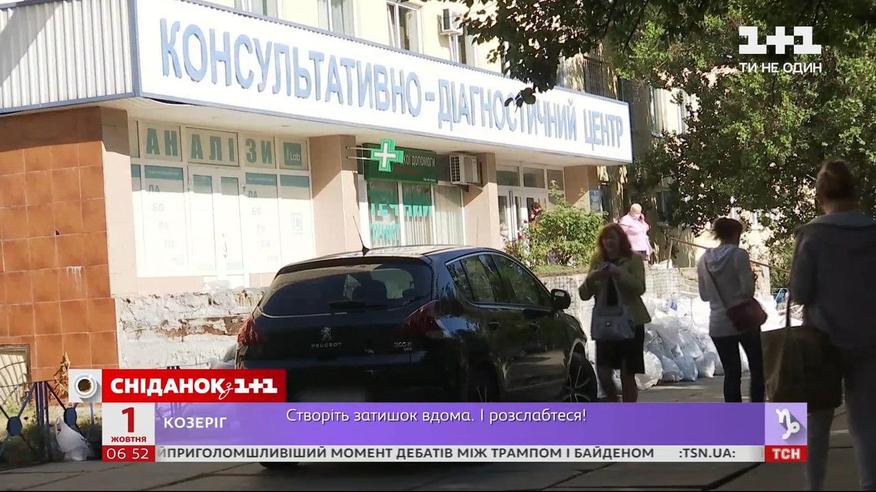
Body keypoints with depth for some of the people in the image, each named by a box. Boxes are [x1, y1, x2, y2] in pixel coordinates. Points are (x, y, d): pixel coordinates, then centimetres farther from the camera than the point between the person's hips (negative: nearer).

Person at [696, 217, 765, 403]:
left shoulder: (704, 260, 4)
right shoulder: (738, 255, -11)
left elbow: (704, 295, 10)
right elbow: (748, 289, -15)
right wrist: (751, 278, 5)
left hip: (719, 325, 4)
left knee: (731, 372, 8)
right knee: (757, 367, 10)